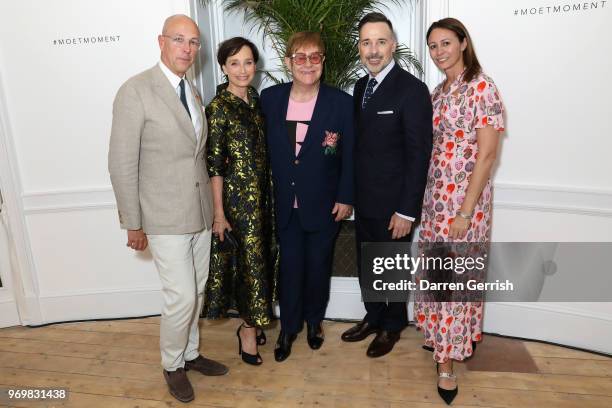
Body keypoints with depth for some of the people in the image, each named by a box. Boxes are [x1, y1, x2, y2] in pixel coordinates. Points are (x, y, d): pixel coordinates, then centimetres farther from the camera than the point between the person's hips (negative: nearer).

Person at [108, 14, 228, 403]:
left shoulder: (192, 91, 10)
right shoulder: (135, 91, -12)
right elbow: (122, 164, -11)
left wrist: (211, 204, 12)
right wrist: (133, 224, -10)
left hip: (201, 212, 6)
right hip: (166, 217, -6)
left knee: (197, 293, 16)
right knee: (181, 297, 0)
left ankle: (191, 353, 37)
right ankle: (173, 365, 26)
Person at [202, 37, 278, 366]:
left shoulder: (256, 98, 7)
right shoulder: (219, 107, -13)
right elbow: (215, 164, -14)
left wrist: (268, 194, 9)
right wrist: (219, 213, -14)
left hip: (261, 192, 7)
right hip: (237, 194, -7)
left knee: (259, 257, 15)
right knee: (249, 259, 2)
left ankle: (252, 319, 34)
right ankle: (248, 328, 21)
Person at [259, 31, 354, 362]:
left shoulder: (341, 102, -7)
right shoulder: (270, 98, -1)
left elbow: (350, 155, -4)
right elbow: (264, 148, 3)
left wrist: (345, 197, -5)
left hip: (324, 203, -1)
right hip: (284, 202, 1)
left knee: (318, 266, 13)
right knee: (289, 266, 8)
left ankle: (314, 320, 38)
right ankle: (288, 327, 29)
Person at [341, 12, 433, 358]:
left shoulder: (412, 89, -15)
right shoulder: (361, 86, 7)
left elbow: (419, 154, -17)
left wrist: (407, 210, -18)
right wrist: (351, 192, 6)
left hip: (392, 204, -6)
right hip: (363, 200, 7)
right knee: (366, 266, 19)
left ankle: (392, 326, 35)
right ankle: (373, 317, 41)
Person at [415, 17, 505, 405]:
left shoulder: (482, 87, -12)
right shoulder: (438, 91, 10)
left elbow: (486, 155, -17)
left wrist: (465, 212, -19)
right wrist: (426, 196, 7)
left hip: (465, 198, -7)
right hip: (435, 195, 7)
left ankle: (447, 362, 18)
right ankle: (443, 335, 37)